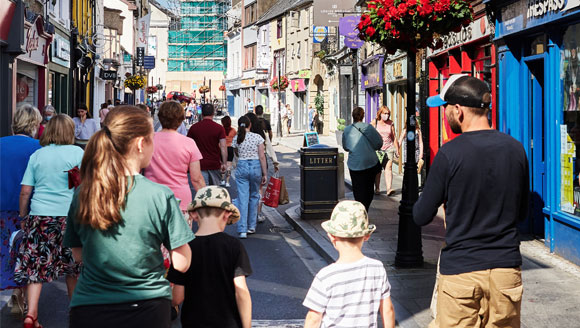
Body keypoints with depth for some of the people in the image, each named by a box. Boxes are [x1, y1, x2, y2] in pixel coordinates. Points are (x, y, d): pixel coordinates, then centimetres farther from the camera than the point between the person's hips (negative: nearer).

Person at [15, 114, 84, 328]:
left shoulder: (37, 155, 6)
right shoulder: (77, 153, -1)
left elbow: (25, 191, 5)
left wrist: (23, 217, 15)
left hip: (39, 216, 1)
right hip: (69, 215, -1)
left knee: (36, 266, 3)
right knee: (71, 267, 14)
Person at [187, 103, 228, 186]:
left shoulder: (194, 127, 1)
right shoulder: (219, 128, -4)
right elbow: (223, 147, -11)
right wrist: (224, 163, -5)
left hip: (200, 164, 0)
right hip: (215, 164, 0)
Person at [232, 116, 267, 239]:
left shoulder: (236, 139, 0)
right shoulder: (257, 137, -4)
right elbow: (262, 156, -5)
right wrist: (264, 174, 0)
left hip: (241, 167, 0)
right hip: (256, 166, 0)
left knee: (242, 199, 0)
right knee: (254, 196, 16)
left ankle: (242, 230, -7)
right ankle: (251, 226, 21)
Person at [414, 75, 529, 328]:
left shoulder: (449, 154, -13)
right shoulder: (515, 149, 1)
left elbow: (421, 217, -5)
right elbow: (522, 212, 12)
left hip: (460, 271, -4)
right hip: (506, 267, 4)